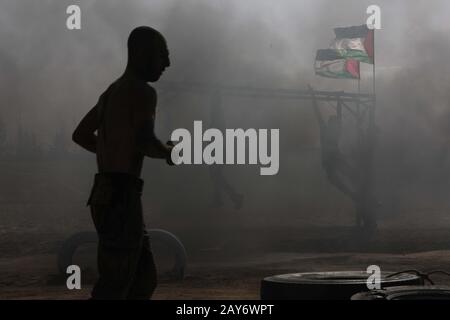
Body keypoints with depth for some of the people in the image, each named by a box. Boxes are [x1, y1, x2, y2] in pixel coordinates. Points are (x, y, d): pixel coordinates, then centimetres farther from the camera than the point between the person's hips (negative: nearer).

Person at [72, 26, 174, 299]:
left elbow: (81, 135, 28)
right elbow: (145, 141, -25)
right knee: (114, 290, -8)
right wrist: (169, 153, -4)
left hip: (107, 195, 10)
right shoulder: (143, 92, -11)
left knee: (145, 280, 15)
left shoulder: (113, 91, 19)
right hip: (121, 199, -10)